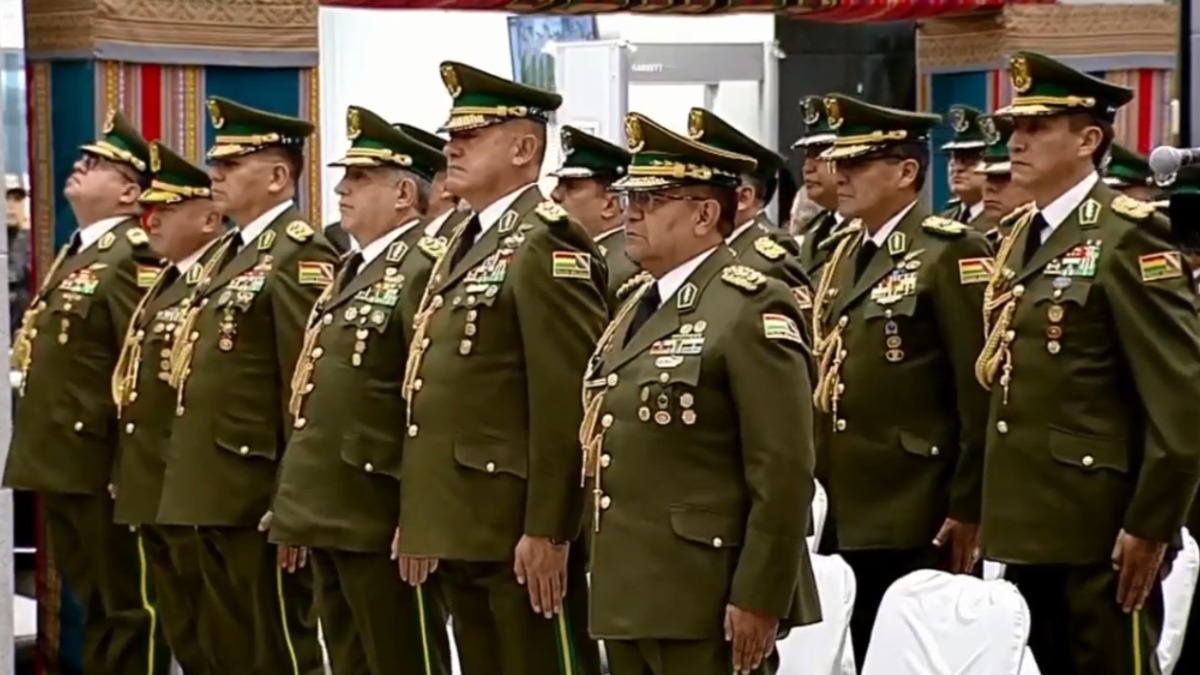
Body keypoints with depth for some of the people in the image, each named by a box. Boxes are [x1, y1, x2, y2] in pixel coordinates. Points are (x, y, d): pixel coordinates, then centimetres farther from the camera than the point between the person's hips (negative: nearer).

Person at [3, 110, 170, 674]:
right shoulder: (73, 255, 17)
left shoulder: (132, 259, -14)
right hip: (59, 464, 10)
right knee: (91, 604, 16)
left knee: (127, 607, -1)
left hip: (104, 469, -10)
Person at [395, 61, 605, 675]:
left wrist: (547, 532, -21)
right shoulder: (465, 246, 17)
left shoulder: (547, 246, -13)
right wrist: (420, 520, 18)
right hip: (462, 529, 10)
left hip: (521, 533, -10)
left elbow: (569, 404, -19)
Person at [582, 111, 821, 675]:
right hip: (628, 595, 9)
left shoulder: (752, 310, -12)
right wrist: (609, 581, 18)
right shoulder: (636, 303, 16)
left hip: (705, 601, -9)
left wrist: (758, 599, -20)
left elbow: (784, 474, -17)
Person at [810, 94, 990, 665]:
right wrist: (824, 498, 14)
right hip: (852, 519, 7)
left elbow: (981, 394, -13)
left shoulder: (950, 254, -9)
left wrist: (968, 510, -15)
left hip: (920, 526, -7)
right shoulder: (844, 259, 16)